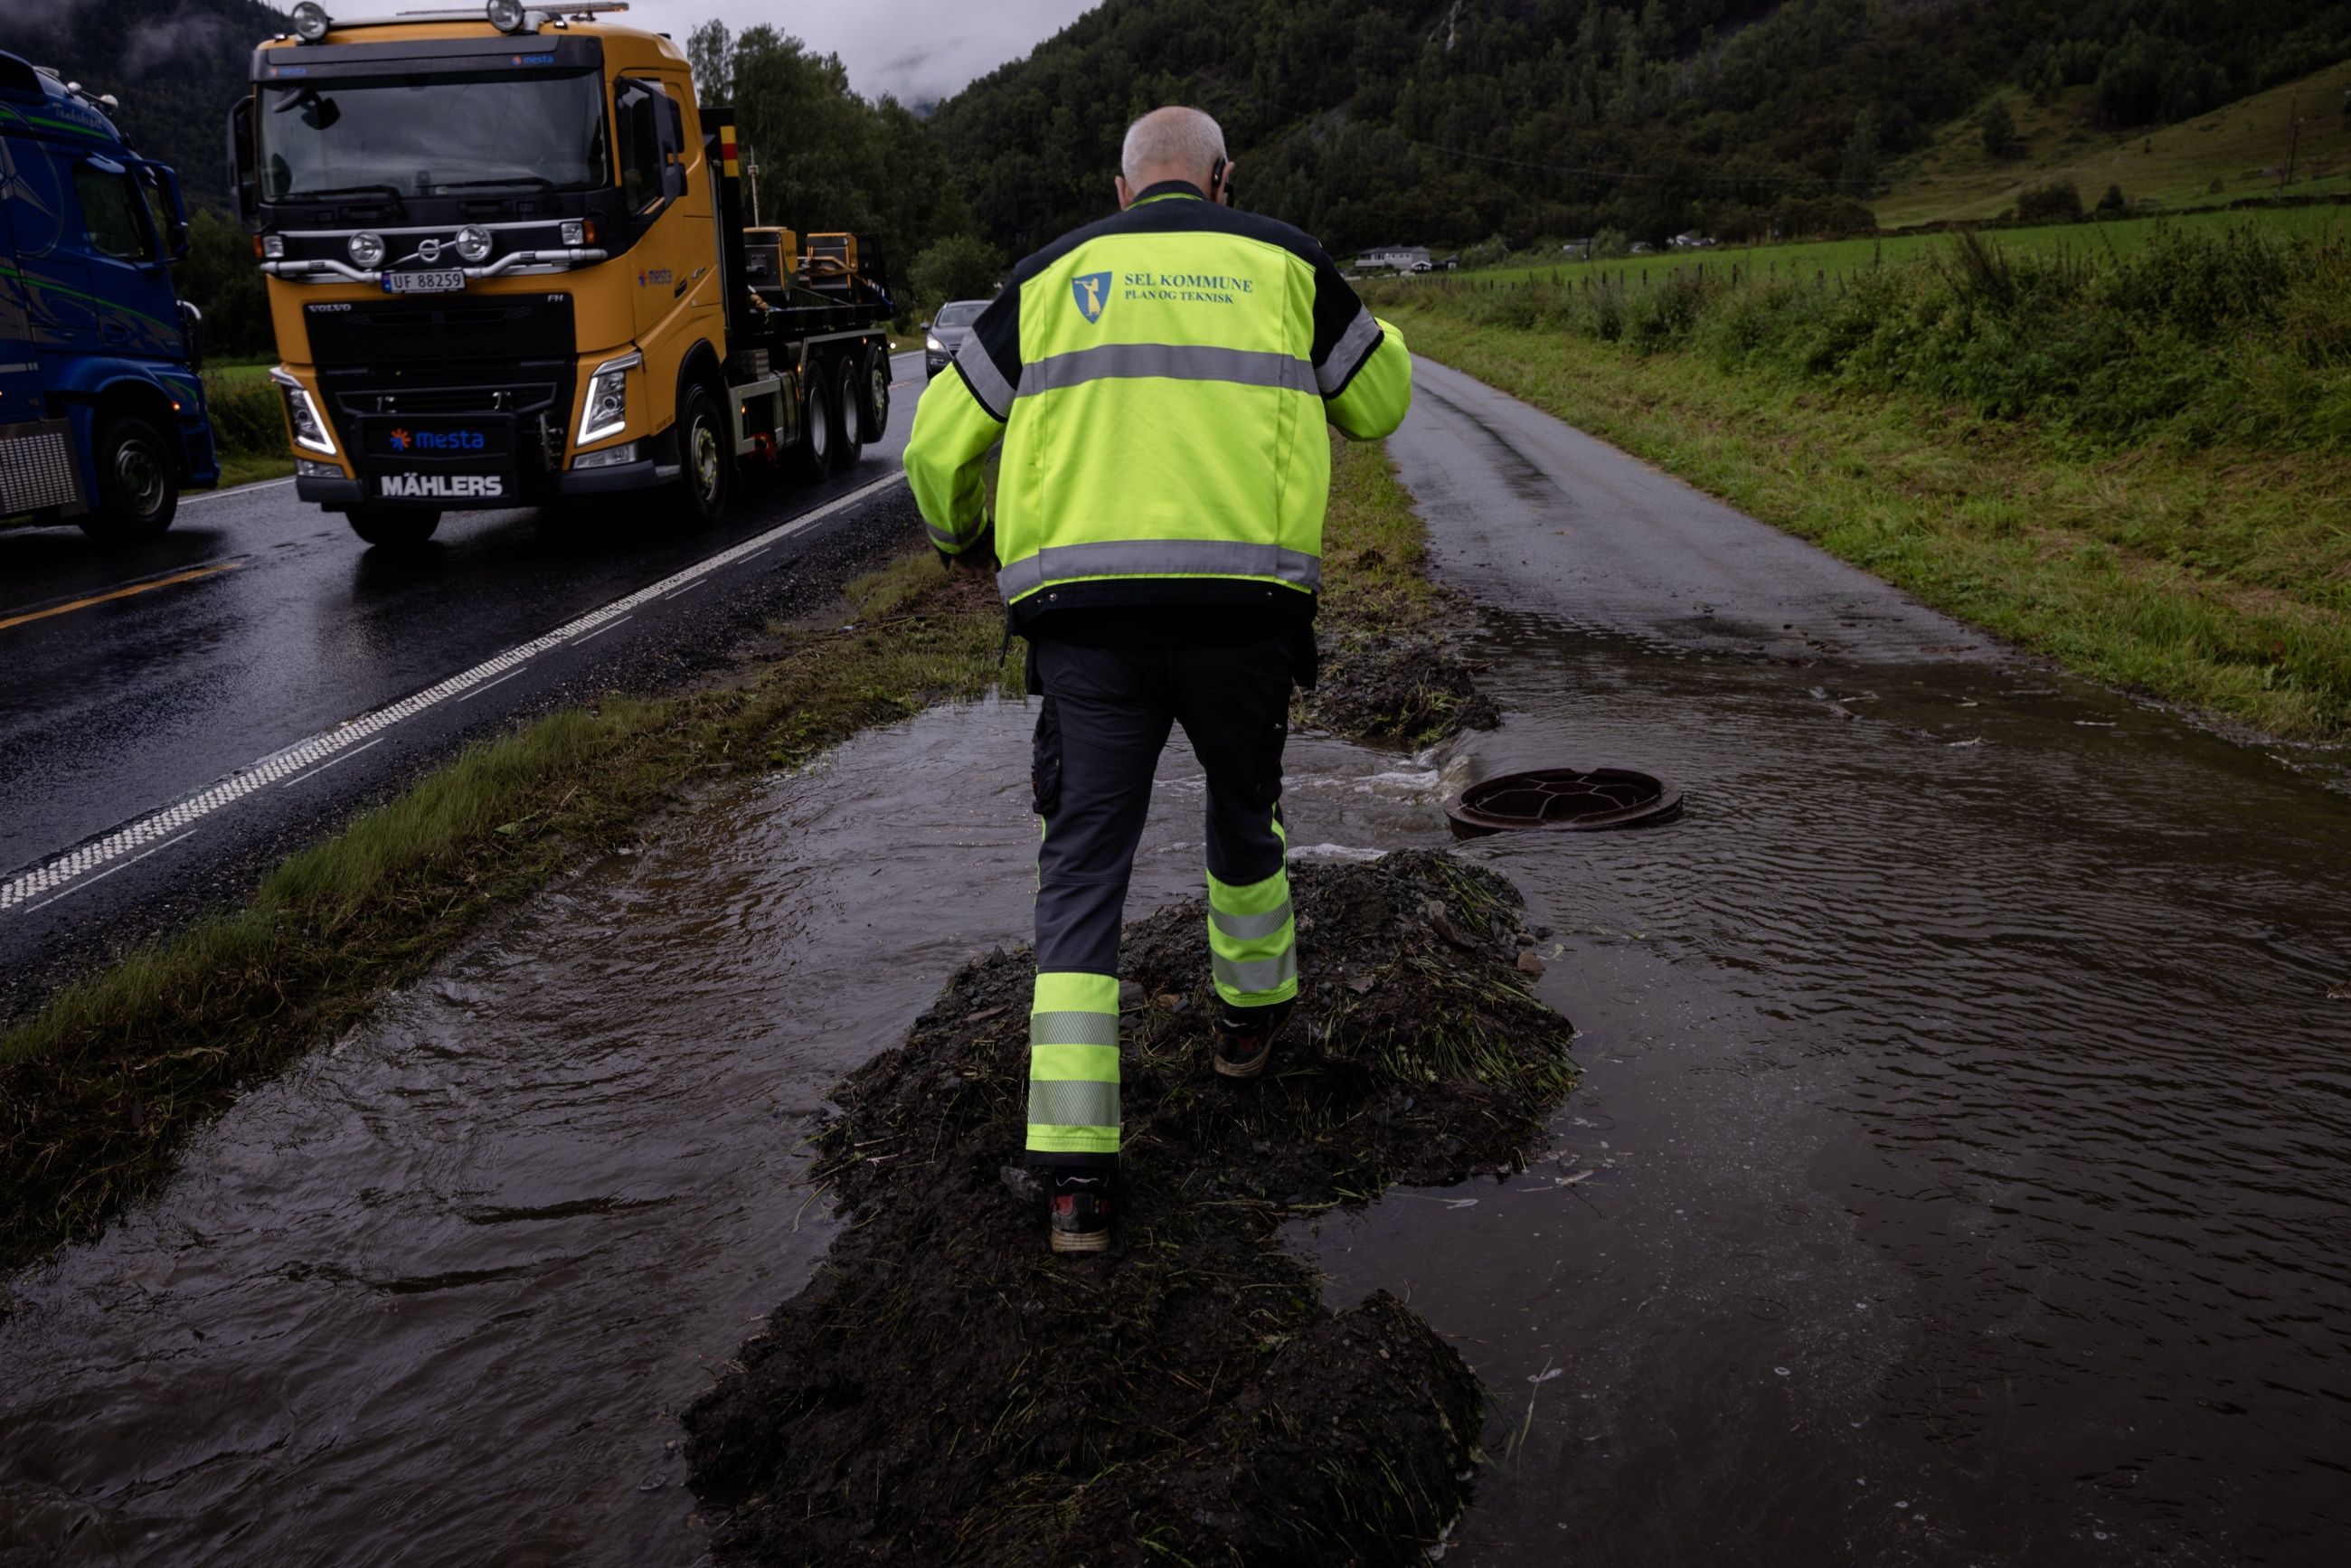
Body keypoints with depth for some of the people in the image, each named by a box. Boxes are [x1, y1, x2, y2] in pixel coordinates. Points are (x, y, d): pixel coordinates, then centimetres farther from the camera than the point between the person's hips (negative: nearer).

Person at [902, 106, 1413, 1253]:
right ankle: (1249, 1015, 47)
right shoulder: (1283, 265, 13)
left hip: (1086, 614, 0)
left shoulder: (1052, 276, 14)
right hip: (1243, 608, 1)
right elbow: (1379, 404, 26)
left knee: (1081, 873, 4)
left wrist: (962, 535, 36)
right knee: (1242, 807, 27)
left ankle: (1075, 1174, -2)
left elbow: (940, 449, 15)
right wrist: (1354, 320, 46)